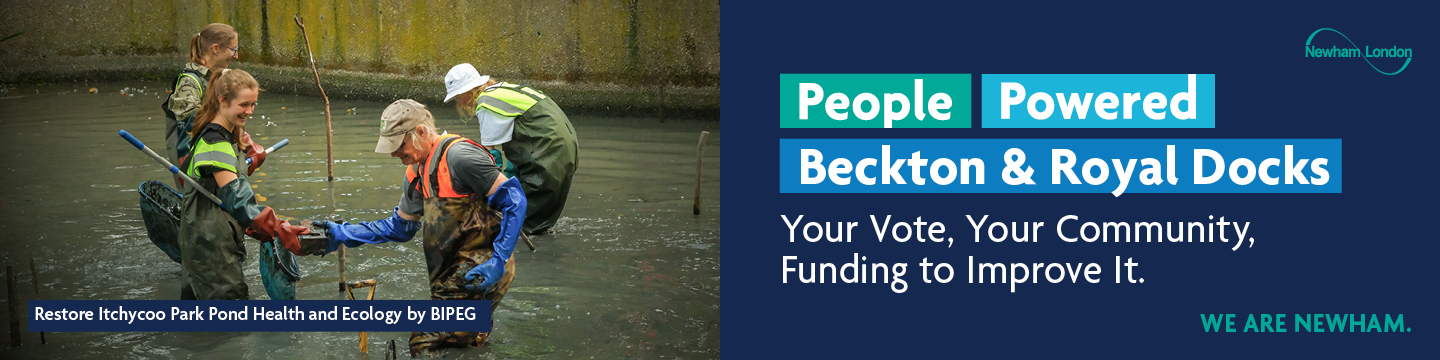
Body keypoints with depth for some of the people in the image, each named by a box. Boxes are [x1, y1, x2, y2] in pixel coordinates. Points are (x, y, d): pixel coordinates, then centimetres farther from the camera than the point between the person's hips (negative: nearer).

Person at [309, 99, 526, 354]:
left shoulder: (457, 157, -17)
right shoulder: (417, 173, 11)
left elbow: (514, 201, -17)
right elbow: (400, 227, 21)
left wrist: (498, 262, -22)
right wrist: (342, 234, 13)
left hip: (479, 272, -9)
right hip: (452, 274, 9)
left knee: (424, 345, -13)